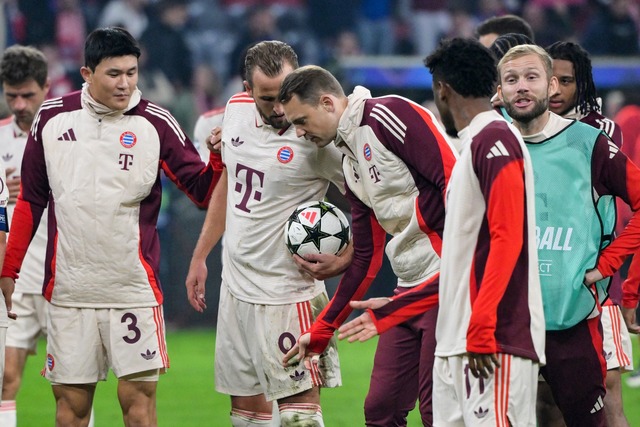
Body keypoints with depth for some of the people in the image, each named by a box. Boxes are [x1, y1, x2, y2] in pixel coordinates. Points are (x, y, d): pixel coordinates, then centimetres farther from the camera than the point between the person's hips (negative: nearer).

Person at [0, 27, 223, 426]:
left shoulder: (156, 123, -2)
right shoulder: (53, 117, 4)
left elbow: (203, 192, -3)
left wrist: (218, 159, -23)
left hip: (134, 287, -2)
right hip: (69, 286, 2)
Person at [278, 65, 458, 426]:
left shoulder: (388, 115, -8)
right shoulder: (350, 162, 20)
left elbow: (453, 178, -18)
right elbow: (365, 258, 25)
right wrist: (323, 329, 26)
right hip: (410, 288, 9)